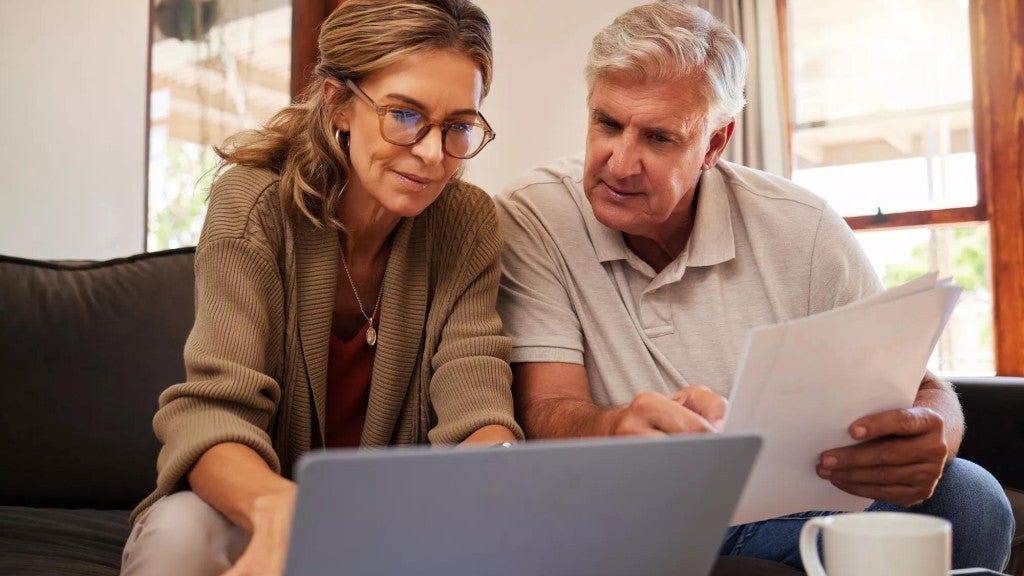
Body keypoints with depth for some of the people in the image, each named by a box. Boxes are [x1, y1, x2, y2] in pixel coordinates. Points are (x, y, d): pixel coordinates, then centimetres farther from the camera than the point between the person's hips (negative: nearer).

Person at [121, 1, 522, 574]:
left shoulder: (468, 225, -9)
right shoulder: (256, 203, -16)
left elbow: (475, 408, -17)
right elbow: (211, 412, -25)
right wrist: (277, 507, -48)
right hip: (253, 508, -2)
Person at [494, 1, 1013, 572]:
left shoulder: (802, 229, -5)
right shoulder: (531, 223, -10)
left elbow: (918, 388, -3)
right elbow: (543, 411, -16)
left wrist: (926, 436, -29)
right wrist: (621, 429, -41)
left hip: (785, 513, 3)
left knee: (968, 497, -19)